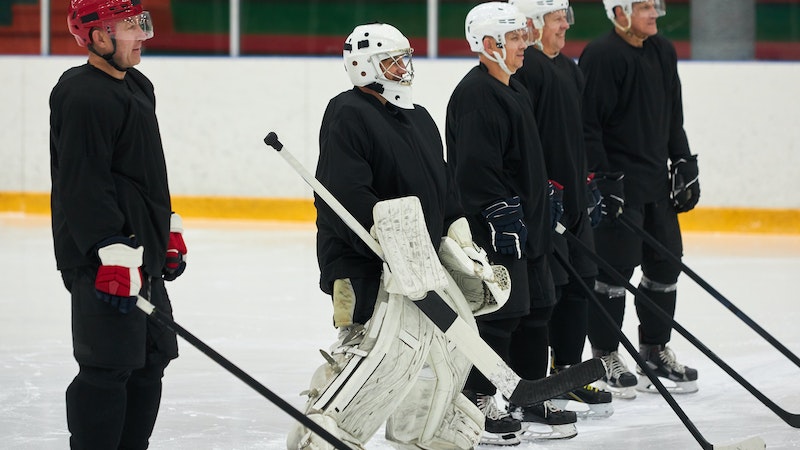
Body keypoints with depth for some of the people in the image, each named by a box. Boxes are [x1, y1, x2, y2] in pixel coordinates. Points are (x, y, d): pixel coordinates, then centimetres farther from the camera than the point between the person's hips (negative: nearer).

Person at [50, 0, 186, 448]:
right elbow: (83, 183, -23)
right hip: (103, 258, -10)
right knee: (108, 369, -9)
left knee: (150, 361, 14)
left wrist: (170, 230, 26)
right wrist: (112, 253, -27)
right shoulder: (83, 97, -17)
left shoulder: (138, 87, 16)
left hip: (144, 254, 10)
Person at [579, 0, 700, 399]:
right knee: (614, 267, -5)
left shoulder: (663, 52, 12)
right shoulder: (601, 56, -14)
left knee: (665, 263, 10)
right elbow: (587, 125, -16)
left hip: (656, 182, 8)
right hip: (616, 185, -8)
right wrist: (603, 182, -19)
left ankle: (655, 350, 23)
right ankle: (604, 356, 7)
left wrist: (684, 164, 15)